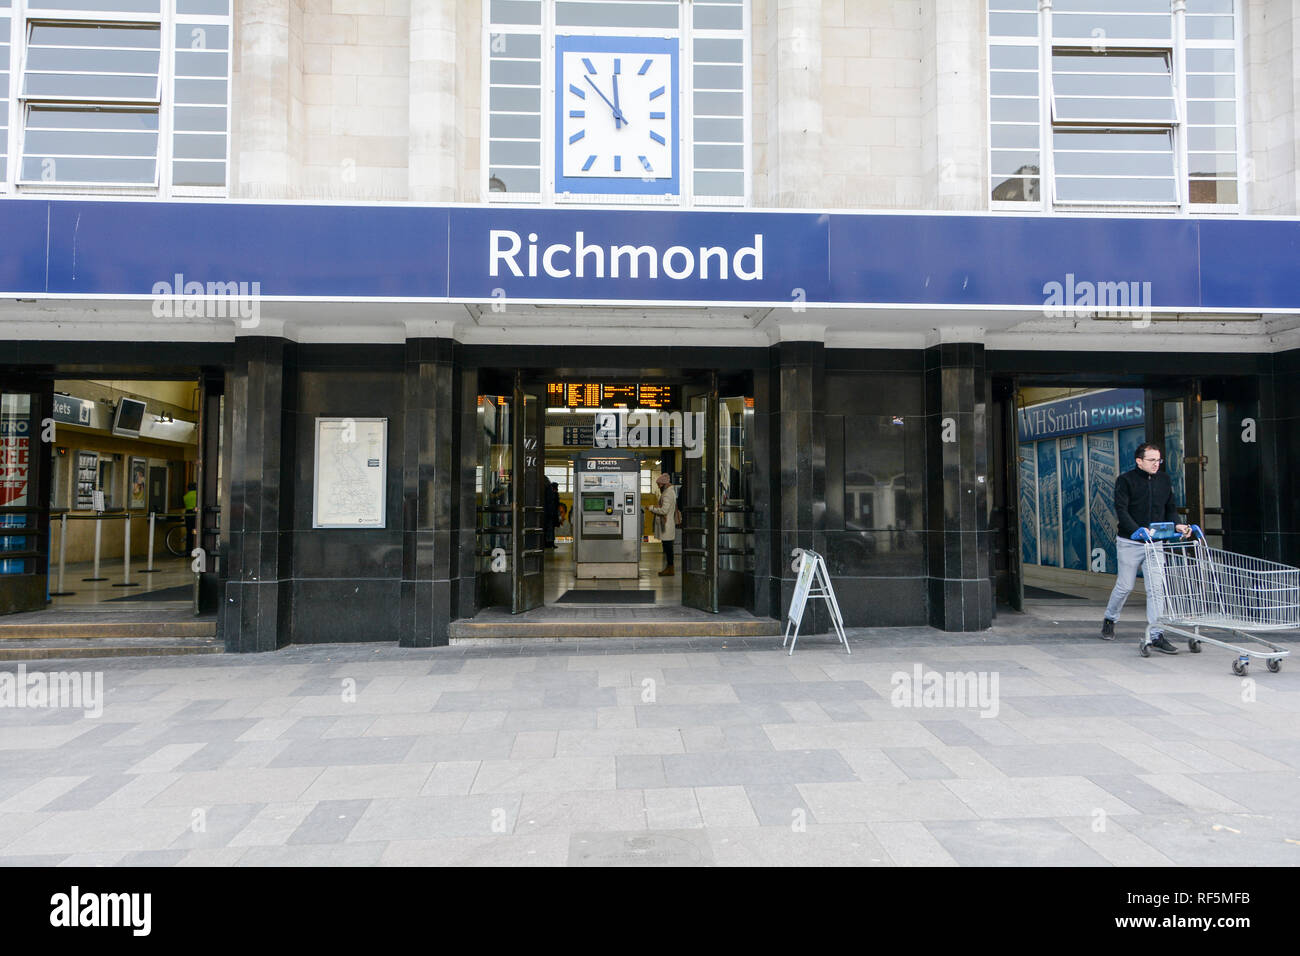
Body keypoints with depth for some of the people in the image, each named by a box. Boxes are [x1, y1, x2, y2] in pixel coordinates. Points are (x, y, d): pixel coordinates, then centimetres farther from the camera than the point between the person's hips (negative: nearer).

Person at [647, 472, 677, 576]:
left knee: (668, 546, -6)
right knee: (667, 547, 12)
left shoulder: (667, 494, -16)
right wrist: (656, 508, 13)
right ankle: (668, 568, 17)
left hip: (666, 525, -11)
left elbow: (664, 510, -22)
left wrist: (652, 508, -10)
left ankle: (670, 569, -3)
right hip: (666, 524, 11)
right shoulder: (670, 491, 17)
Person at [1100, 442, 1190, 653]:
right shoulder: (1125, 481, -7)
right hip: (1129, 543, -4)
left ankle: (1156, 635, 0)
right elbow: (1121, 511, -15)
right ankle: (1109, 619, 28)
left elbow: (1170, 508, 15)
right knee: (1125, 585, 4)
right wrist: (1138, 531, -29)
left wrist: (1176, 525, -6)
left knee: (1155, 588, -2)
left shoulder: (1164, 480, 9)